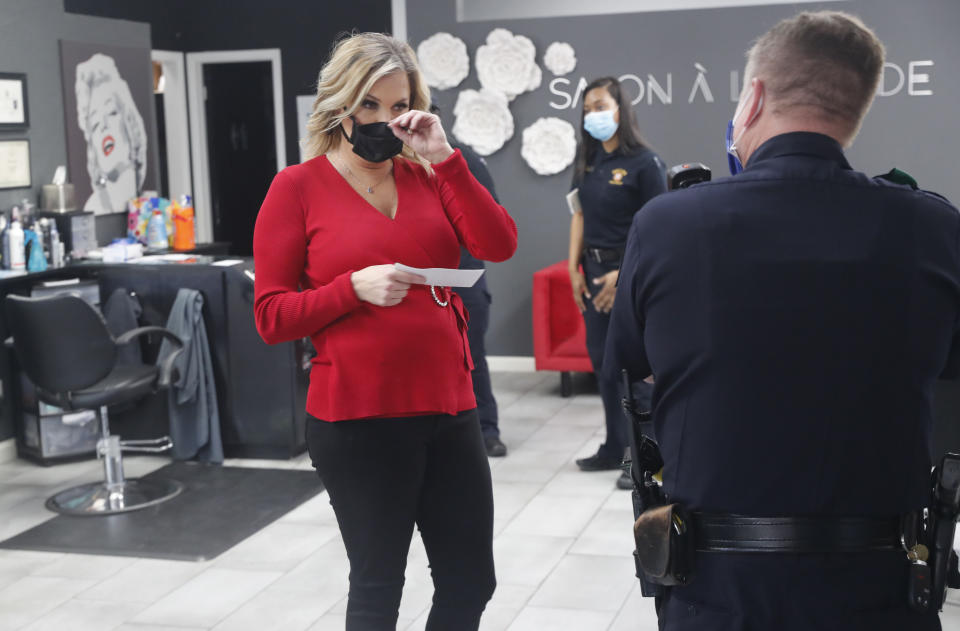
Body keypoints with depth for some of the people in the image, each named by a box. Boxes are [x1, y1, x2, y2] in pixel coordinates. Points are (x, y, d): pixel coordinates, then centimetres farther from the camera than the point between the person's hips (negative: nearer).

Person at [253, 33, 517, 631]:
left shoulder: (427, 175, 8)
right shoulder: (298, 188, -2)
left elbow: (500, 244, -5)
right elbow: (272, 317, -4)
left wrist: (444, 159, -12)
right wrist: (355, 288, -19)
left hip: (448, 408, 4)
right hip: (358, 420, -4)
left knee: (471, 582, 13)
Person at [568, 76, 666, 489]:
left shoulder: (644, 162, -10)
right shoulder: (587, 161, 10)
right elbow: (580, 216, 12)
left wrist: (623, 275, -16)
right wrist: (574, 269, 5)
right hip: (594, 270, 7)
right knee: (601, 359, 12)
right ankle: (615, 447, 24)